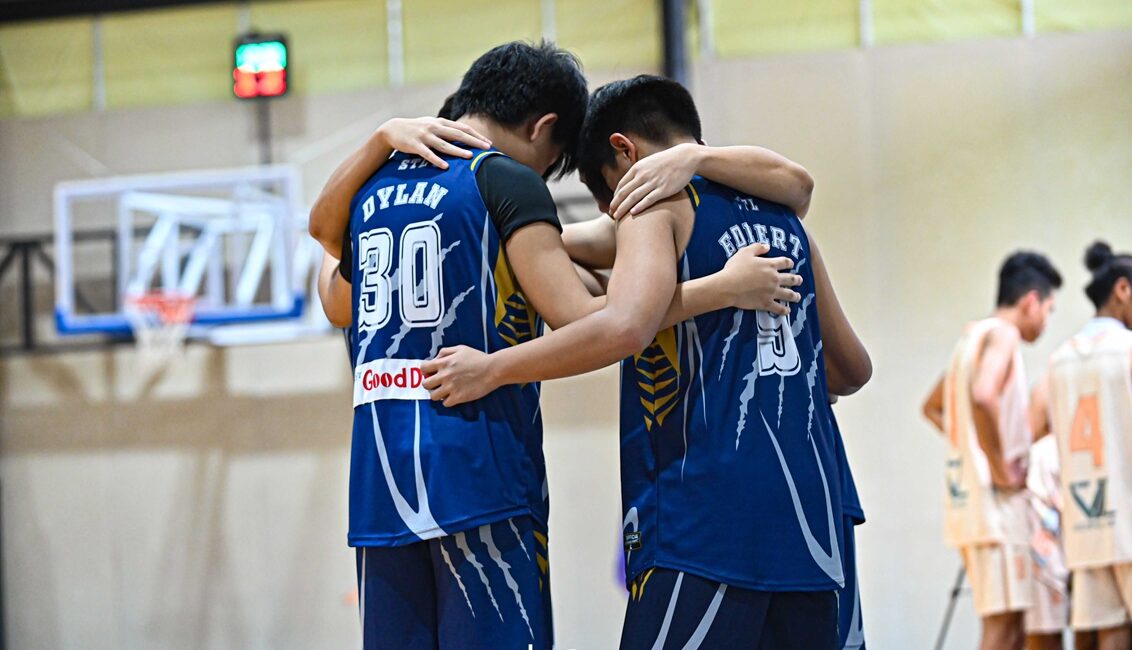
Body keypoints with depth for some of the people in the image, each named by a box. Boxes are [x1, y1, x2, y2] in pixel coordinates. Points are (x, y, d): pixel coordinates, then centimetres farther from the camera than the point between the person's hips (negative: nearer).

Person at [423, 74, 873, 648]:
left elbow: (626, 326, -20)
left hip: (705, 519, -7)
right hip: (809, 521, 7)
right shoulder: (783, 217, 20)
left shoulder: (658, 199, -1)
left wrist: (492, 369, -11)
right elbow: (852, 369, 27)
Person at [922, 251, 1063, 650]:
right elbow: (983, 396, -29)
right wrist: (1001, 468, -19)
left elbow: (933, 408, 34)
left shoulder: (973, 337, 20)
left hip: (965, 496, 10)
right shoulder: (1003, 334, -9)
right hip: (995, 498, -10)